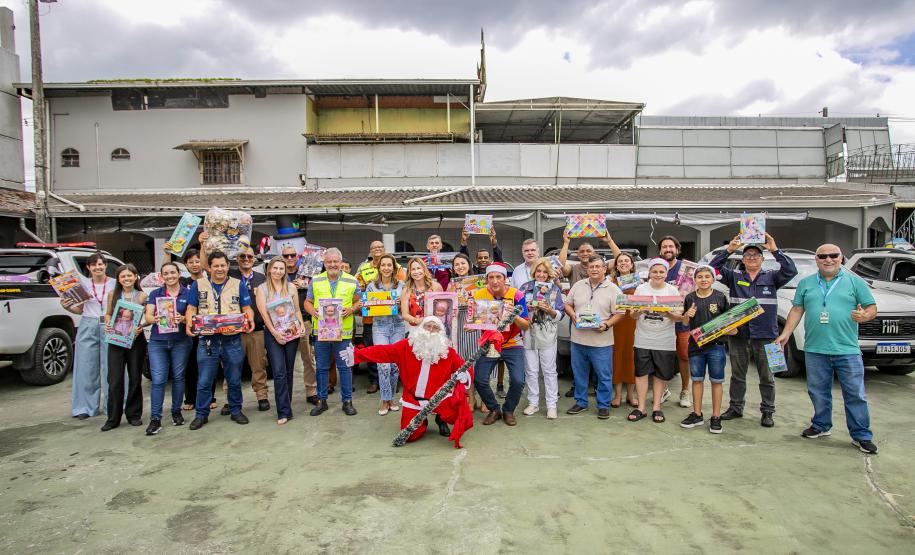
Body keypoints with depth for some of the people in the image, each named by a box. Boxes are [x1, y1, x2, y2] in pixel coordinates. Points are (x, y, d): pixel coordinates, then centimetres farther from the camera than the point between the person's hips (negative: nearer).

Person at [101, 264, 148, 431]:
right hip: (116, 341, 1)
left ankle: (134, 414, 20)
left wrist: (141, 326, -17)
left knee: (135, 379, 7)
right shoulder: (112, 294, 6)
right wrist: (108, 324, -6)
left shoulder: (142, 295, 1)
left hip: (136, 341, -1)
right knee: (115, 381, -2)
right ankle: (113, 418, 8)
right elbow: (107, 314, 14)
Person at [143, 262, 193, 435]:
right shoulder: (155, 294, 9)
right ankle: (155, 418, -2)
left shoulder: (187, 293, 3)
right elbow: (148, 316, 0)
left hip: (181, 341, -1)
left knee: (178, 377, 7)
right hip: (157, 342, 1)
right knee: (158, 379, -5)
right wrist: (155, 319, -23)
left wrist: (182, 319, -24)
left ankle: (176, 412, 21)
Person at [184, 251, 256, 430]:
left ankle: (236, 410, 26)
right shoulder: (198, 285, 7)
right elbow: (191, 309, 7)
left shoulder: (238, 285, 7)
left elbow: (247, 309, 5)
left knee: (234, 380, 11)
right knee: (204, 381, 5)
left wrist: (249, 320, -16)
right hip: (207, 340, 0)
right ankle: (201, 414, 20)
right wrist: (189, 322, -13)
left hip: (233, 340, 0)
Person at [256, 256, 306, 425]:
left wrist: (301, 324, -6)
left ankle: (285, 406, 19)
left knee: (288, 371, 8)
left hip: (292, 332, 3)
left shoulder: (291, 287, 9)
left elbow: (297, 309, 12)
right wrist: (275, 333, -14)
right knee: (279, 372, -10)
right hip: (273, 334, -3)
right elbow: (263, 313, -6)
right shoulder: (262, 288, 1)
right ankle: (284, 412, -9)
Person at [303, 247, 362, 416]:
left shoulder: (352, 281, 3)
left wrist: (351, 310, -11)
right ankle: (322, 400, 23)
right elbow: (307, 302, 11)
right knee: (321, 368, 10)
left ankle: (347, 401, 16)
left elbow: (358, 301, 9)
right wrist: (312, 311, -10)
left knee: (345, 367, 5)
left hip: (343, 331, -1)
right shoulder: (316, 281, 6)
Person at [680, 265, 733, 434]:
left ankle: (716, 417, 16)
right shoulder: (690, 298, 4)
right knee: (697, 379, 11)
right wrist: (687, 315, -10)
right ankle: (697, 415, 24)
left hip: (716, 345, -2)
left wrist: (732, 329, -14)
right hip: (695, 344, 2)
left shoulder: (720, 297, -2)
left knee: (716, 381, 5)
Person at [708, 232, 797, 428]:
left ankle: (767, 412, 20)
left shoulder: (771, 277, 5)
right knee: (737, 375, 12)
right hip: (738, 335, 1)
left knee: (767, 377, 8)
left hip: (765, 336, -1)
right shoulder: (734, 276, 8)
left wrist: (775, 250, -18)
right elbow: (713, 267, -1)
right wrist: (728, 250, -10)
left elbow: (791, 270, -10)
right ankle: (735, 408, 25)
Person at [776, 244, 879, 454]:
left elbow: (872, 308, 3)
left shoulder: (855, 282, 5)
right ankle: (821, 426, 28)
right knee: (818, 393, 12)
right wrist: (785, 334, 3)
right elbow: (797, 310, 12)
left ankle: (862, 436, 13)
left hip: (848, 350, -2)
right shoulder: (805, 283, 11)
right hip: (815, 350, 2)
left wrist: (865, 316, -19)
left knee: (855, 395, 2)